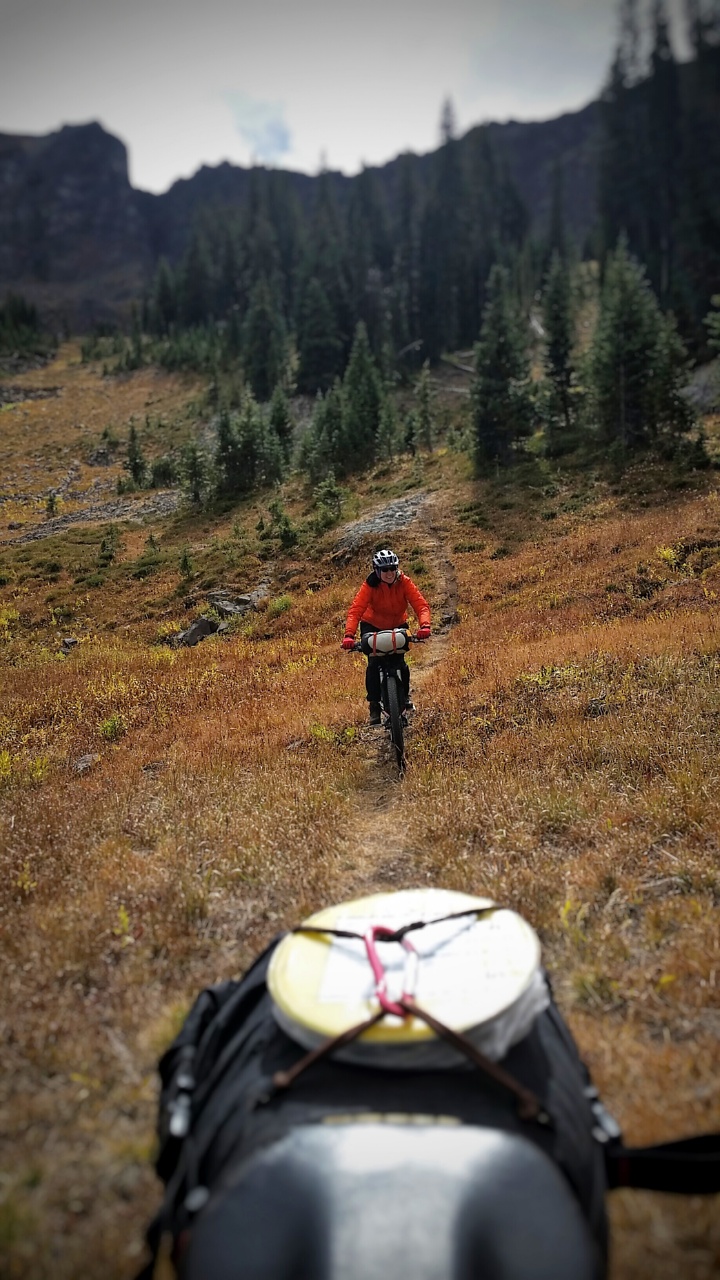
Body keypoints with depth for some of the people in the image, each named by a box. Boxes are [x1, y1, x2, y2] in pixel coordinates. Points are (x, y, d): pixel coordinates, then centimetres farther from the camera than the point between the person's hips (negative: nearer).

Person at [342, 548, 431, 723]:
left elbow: (421, 605, -31)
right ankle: (374, 704, -3)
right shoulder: (370, 585, -26)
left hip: (398, 625, 1)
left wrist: (424, 625, -51)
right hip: (372, 626, -1)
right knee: (373, 663, -17)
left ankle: (405, 695, 20)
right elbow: (355, 610, -34)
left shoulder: (404, 582, -23)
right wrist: (349, 635, -50)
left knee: (399, 661, -10)